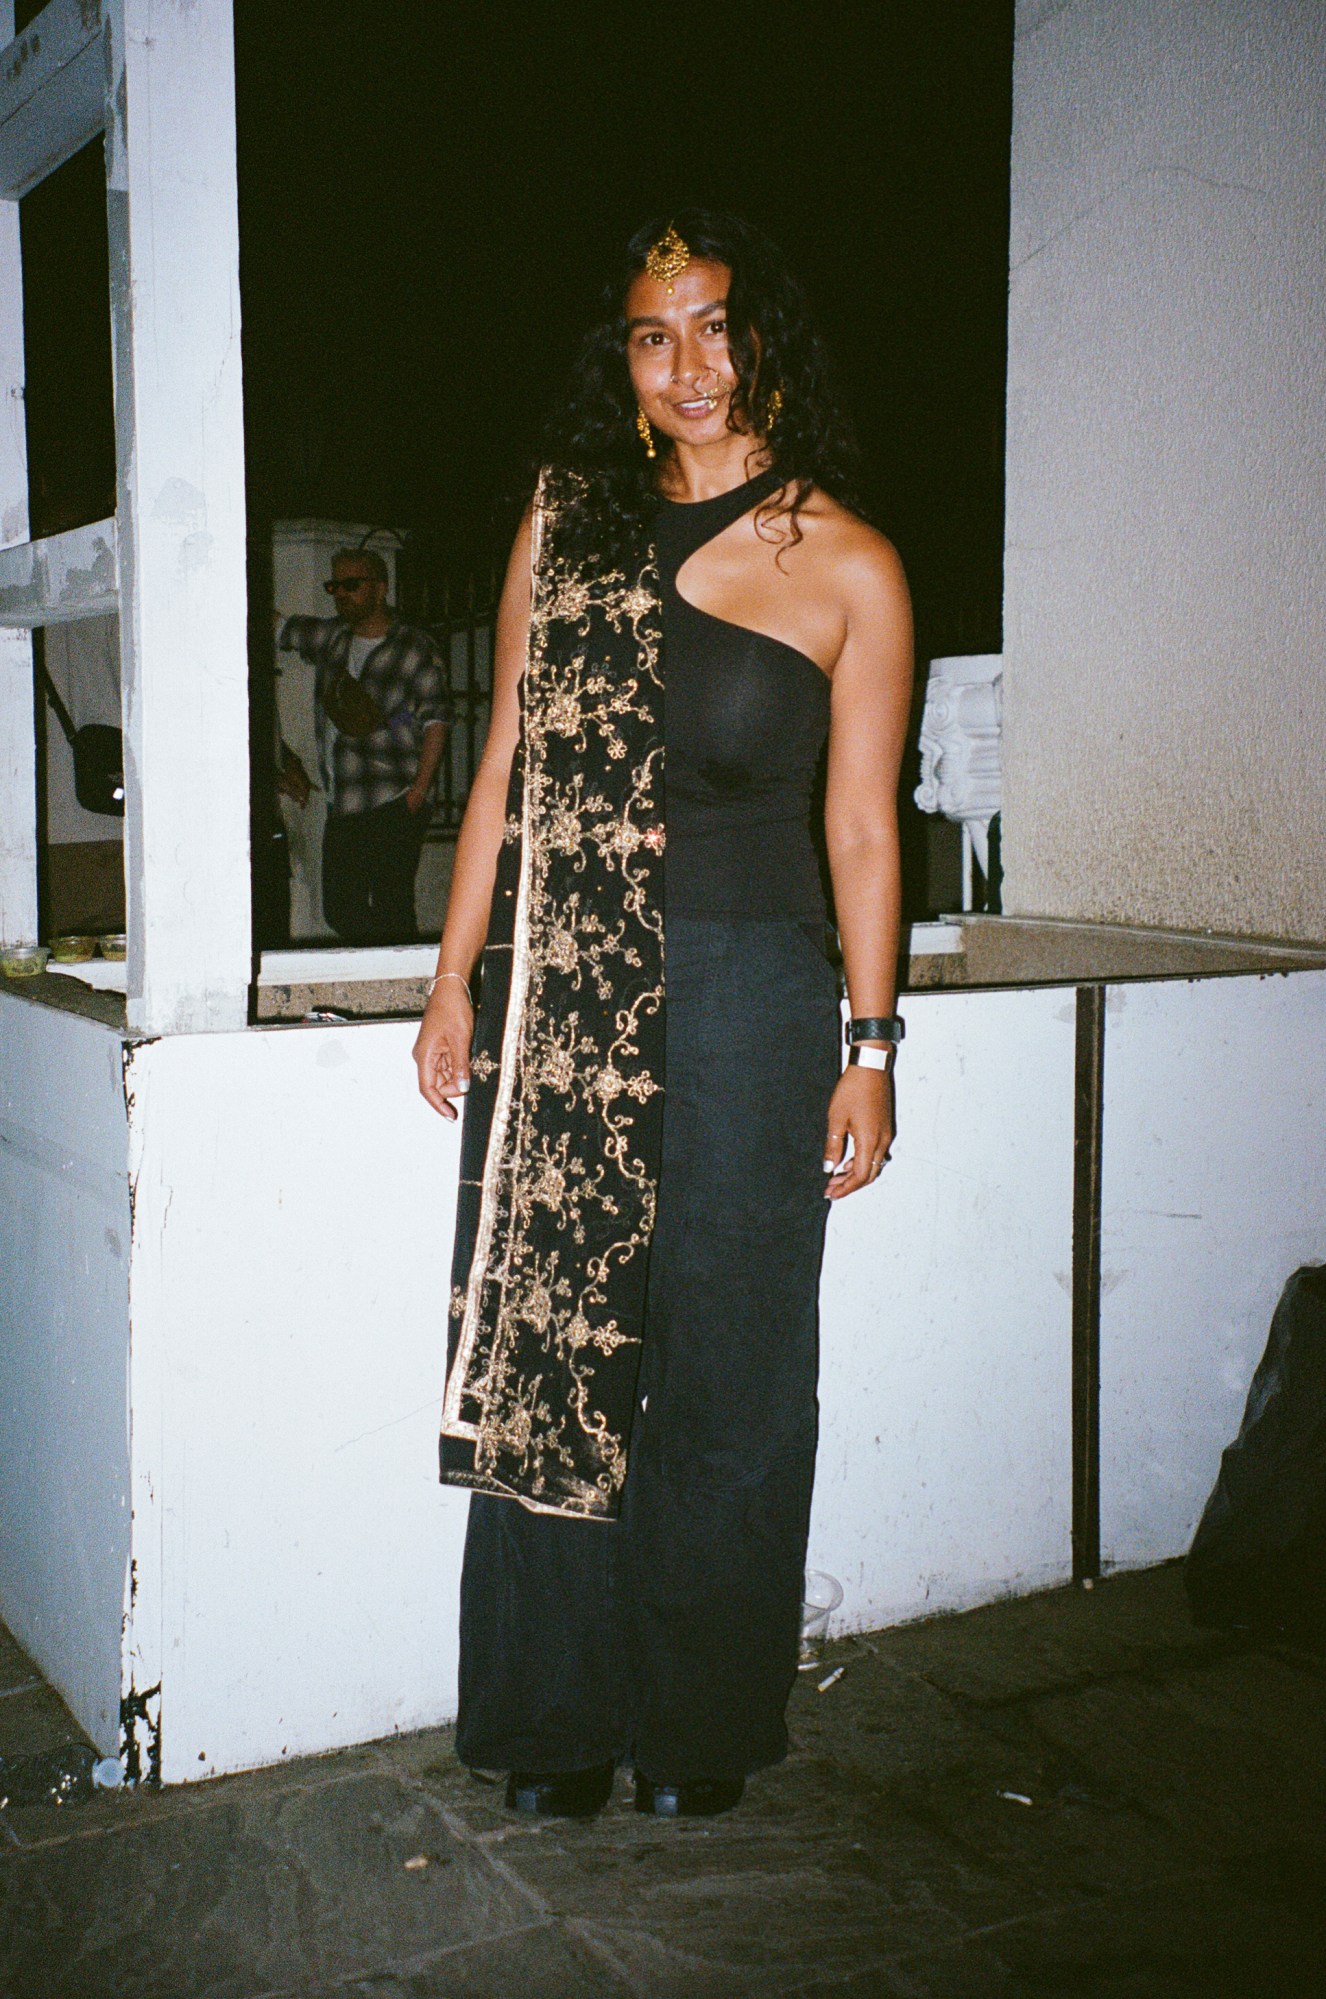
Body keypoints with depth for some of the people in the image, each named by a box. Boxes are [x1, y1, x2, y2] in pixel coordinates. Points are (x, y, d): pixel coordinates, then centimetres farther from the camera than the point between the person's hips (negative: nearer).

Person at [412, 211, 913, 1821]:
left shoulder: (846, 567, 1)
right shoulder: (566, 519, 9)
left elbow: (862, 829, 2)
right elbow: (508, 765, 10)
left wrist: (868, 1051, 0)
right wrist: (457, 976, 6)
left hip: (743, 995, -2)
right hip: (559, 995, 3)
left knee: (723, 1372, 7)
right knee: (546, 1353, 6)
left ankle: (702, 1728, 25)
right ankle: (558, 1721, 23)